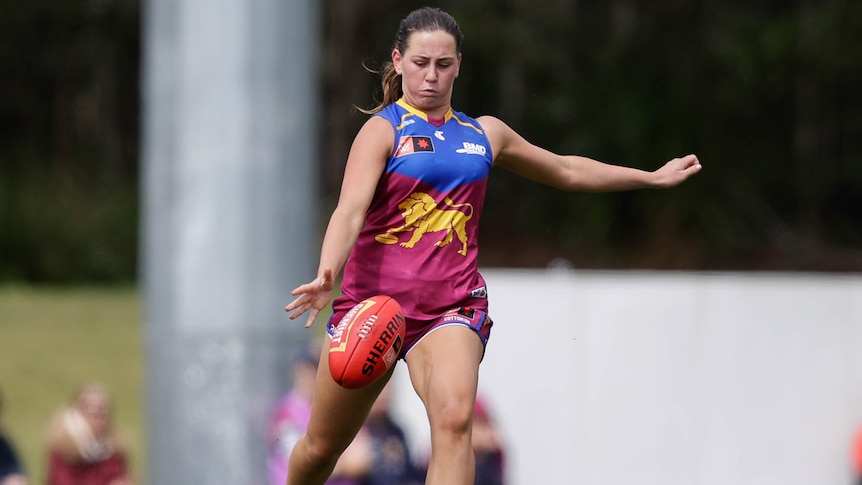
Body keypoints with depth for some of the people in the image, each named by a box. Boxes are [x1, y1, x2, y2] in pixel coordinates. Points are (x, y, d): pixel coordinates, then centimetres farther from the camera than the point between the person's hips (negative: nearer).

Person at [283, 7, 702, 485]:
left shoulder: (485, 133, 14)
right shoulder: (384, 129, -3)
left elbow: (566, 170, 31)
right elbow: (350, 210, -19)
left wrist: (653, 176, 36)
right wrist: (326, 275, -38)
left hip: (451, 306, 2)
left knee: (454, 419, -27)